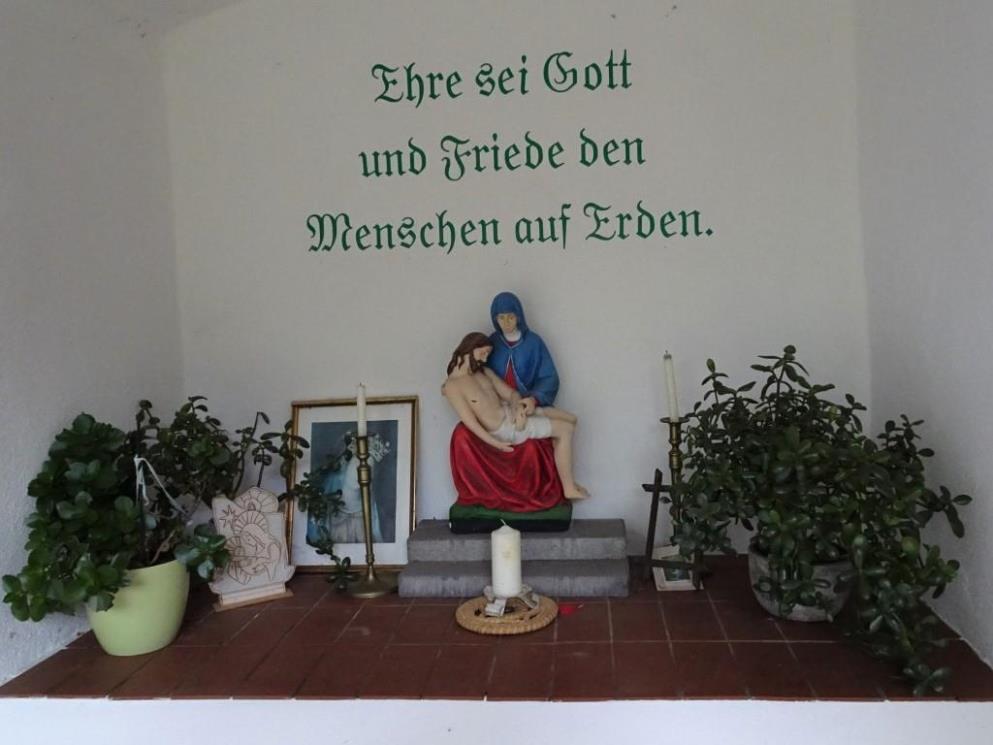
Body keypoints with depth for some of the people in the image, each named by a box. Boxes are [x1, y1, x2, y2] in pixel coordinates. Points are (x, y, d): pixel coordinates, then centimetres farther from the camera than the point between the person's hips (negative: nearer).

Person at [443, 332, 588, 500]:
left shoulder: (484, 372, 7)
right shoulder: (452, 386, -17)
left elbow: (510, 393, 7)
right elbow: (470, 422, -20)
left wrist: (518, 407, -15)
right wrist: (496, 444, -24)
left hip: (511, 412, 8)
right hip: (505, 429, -8)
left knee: (571, 419, 6)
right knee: (566, 429, -11)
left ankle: (560, 473, 16)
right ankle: (569, 488, -2)